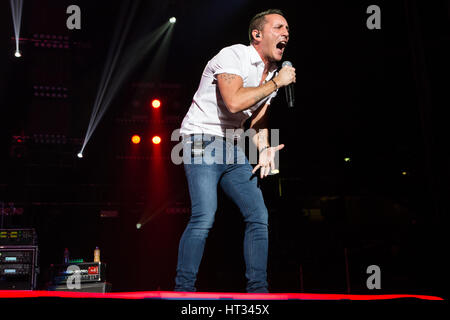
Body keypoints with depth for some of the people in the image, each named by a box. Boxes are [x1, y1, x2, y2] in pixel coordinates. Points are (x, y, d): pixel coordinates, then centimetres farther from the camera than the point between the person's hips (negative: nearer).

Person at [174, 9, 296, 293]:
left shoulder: (273, 73, 13)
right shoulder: (234, 56, -12)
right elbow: (234, 101, -30)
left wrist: (264, 149, -6)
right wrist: (276, 83, -17)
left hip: (233, 149, 8)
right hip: (202, 140, -8)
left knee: (259, 216, 0)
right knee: (204, 217, -21)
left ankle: (258, 290, 9)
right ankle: (184, 290, -10)